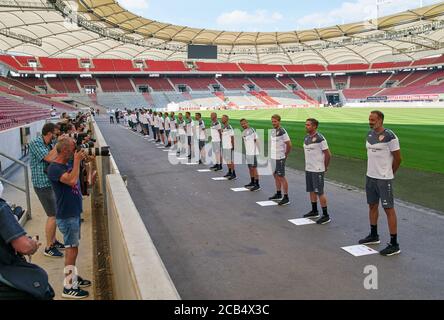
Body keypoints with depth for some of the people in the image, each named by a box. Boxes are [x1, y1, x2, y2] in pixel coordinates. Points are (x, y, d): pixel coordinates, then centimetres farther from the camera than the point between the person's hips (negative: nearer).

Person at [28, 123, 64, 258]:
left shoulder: (50, 143, 7)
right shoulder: (35, 143, -15)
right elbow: (49, 158, -25)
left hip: (52, 182, 8)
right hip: (43, 185, -8)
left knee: (55, 214, 15)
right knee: (53, 216, -4)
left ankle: (53, 240, 31)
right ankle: (48, 248, 9)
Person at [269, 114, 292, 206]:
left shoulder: (282, 132, -15)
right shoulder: (273, 131, 10)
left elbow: (289, 145, -14)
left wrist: (285, 155, -4)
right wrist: (273, 152, 14)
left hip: (280, 158, -9)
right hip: (273, 157, 9)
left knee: (281, 177, -4)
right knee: (275, 175, 16)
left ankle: (286, 198, 3)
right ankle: (278, 194, 30)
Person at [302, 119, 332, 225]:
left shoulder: (320, 138, -16)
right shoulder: (306, 137, 8)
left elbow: (328, 154, -11)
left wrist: (325, 167, -2)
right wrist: (308, 164, 13)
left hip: (317, 170, -8)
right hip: (308, 168, 8)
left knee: (319, 192, -5)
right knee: (311, 190, 16)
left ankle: (326, 215, 4)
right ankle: (314, 211, 30)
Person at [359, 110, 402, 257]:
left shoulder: (389, 136, -15)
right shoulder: (370, 134, 8)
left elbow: (398, 158, -9)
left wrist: (388, 173, 2)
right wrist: (372, 170, 12)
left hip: (384, 179, -8)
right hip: (370, 176, 8)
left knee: (388, 209, -3)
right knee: (372, 206, 18)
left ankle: (394, 244, 4)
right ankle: (373, 236, 35)